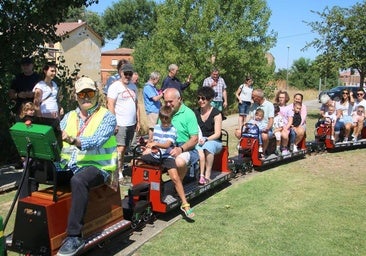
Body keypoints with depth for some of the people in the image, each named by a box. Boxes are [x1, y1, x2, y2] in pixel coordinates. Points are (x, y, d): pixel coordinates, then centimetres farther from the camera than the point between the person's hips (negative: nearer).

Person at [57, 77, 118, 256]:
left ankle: (74, 237, -33)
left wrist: (73, 140, -37)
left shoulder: (107, 117, -2)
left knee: (78, 181, -38)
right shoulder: (69, 116, 17)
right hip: (69, 166, 6)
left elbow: (95, 141, -19)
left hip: (97, 166, -6)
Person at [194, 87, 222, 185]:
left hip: (214, 141, -2)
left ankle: (207, 175, -31)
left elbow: (217, 134, -7)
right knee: (199, 149, -34)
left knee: (208, 146, -37)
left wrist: (206, 139, -24)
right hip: (199, 140, 2)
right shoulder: (196, 113, 10)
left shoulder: (216, 113, -3)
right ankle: (202, 175, -33)